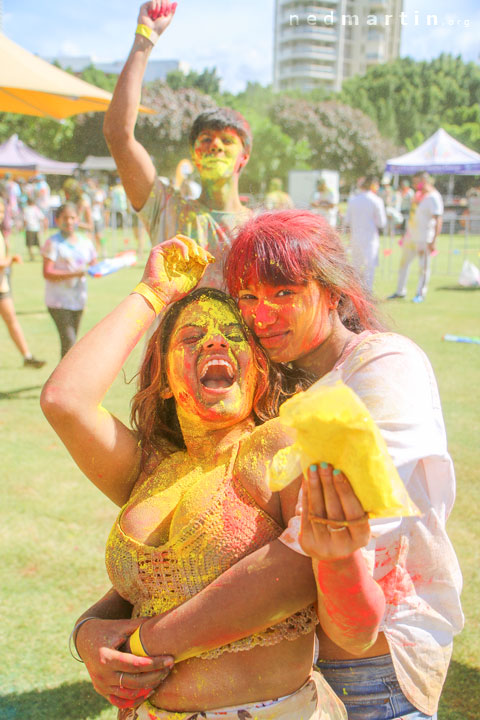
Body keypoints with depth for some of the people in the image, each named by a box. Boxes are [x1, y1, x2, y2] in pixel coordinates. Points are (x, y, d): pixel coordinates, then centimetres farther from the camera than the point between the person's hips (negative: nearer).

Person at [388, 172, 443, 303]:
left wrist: (433, 241, -28)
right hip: (411, 235, 9)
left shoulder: (434, 198, -16)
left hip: (424, 238, -9)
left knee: (424, 266, -1)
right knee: (404, 262, 13)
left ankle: (420, 294, 10)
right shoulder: (418, 194, 10)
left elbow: (438, 221, -22)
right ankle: (400, 291, 24)